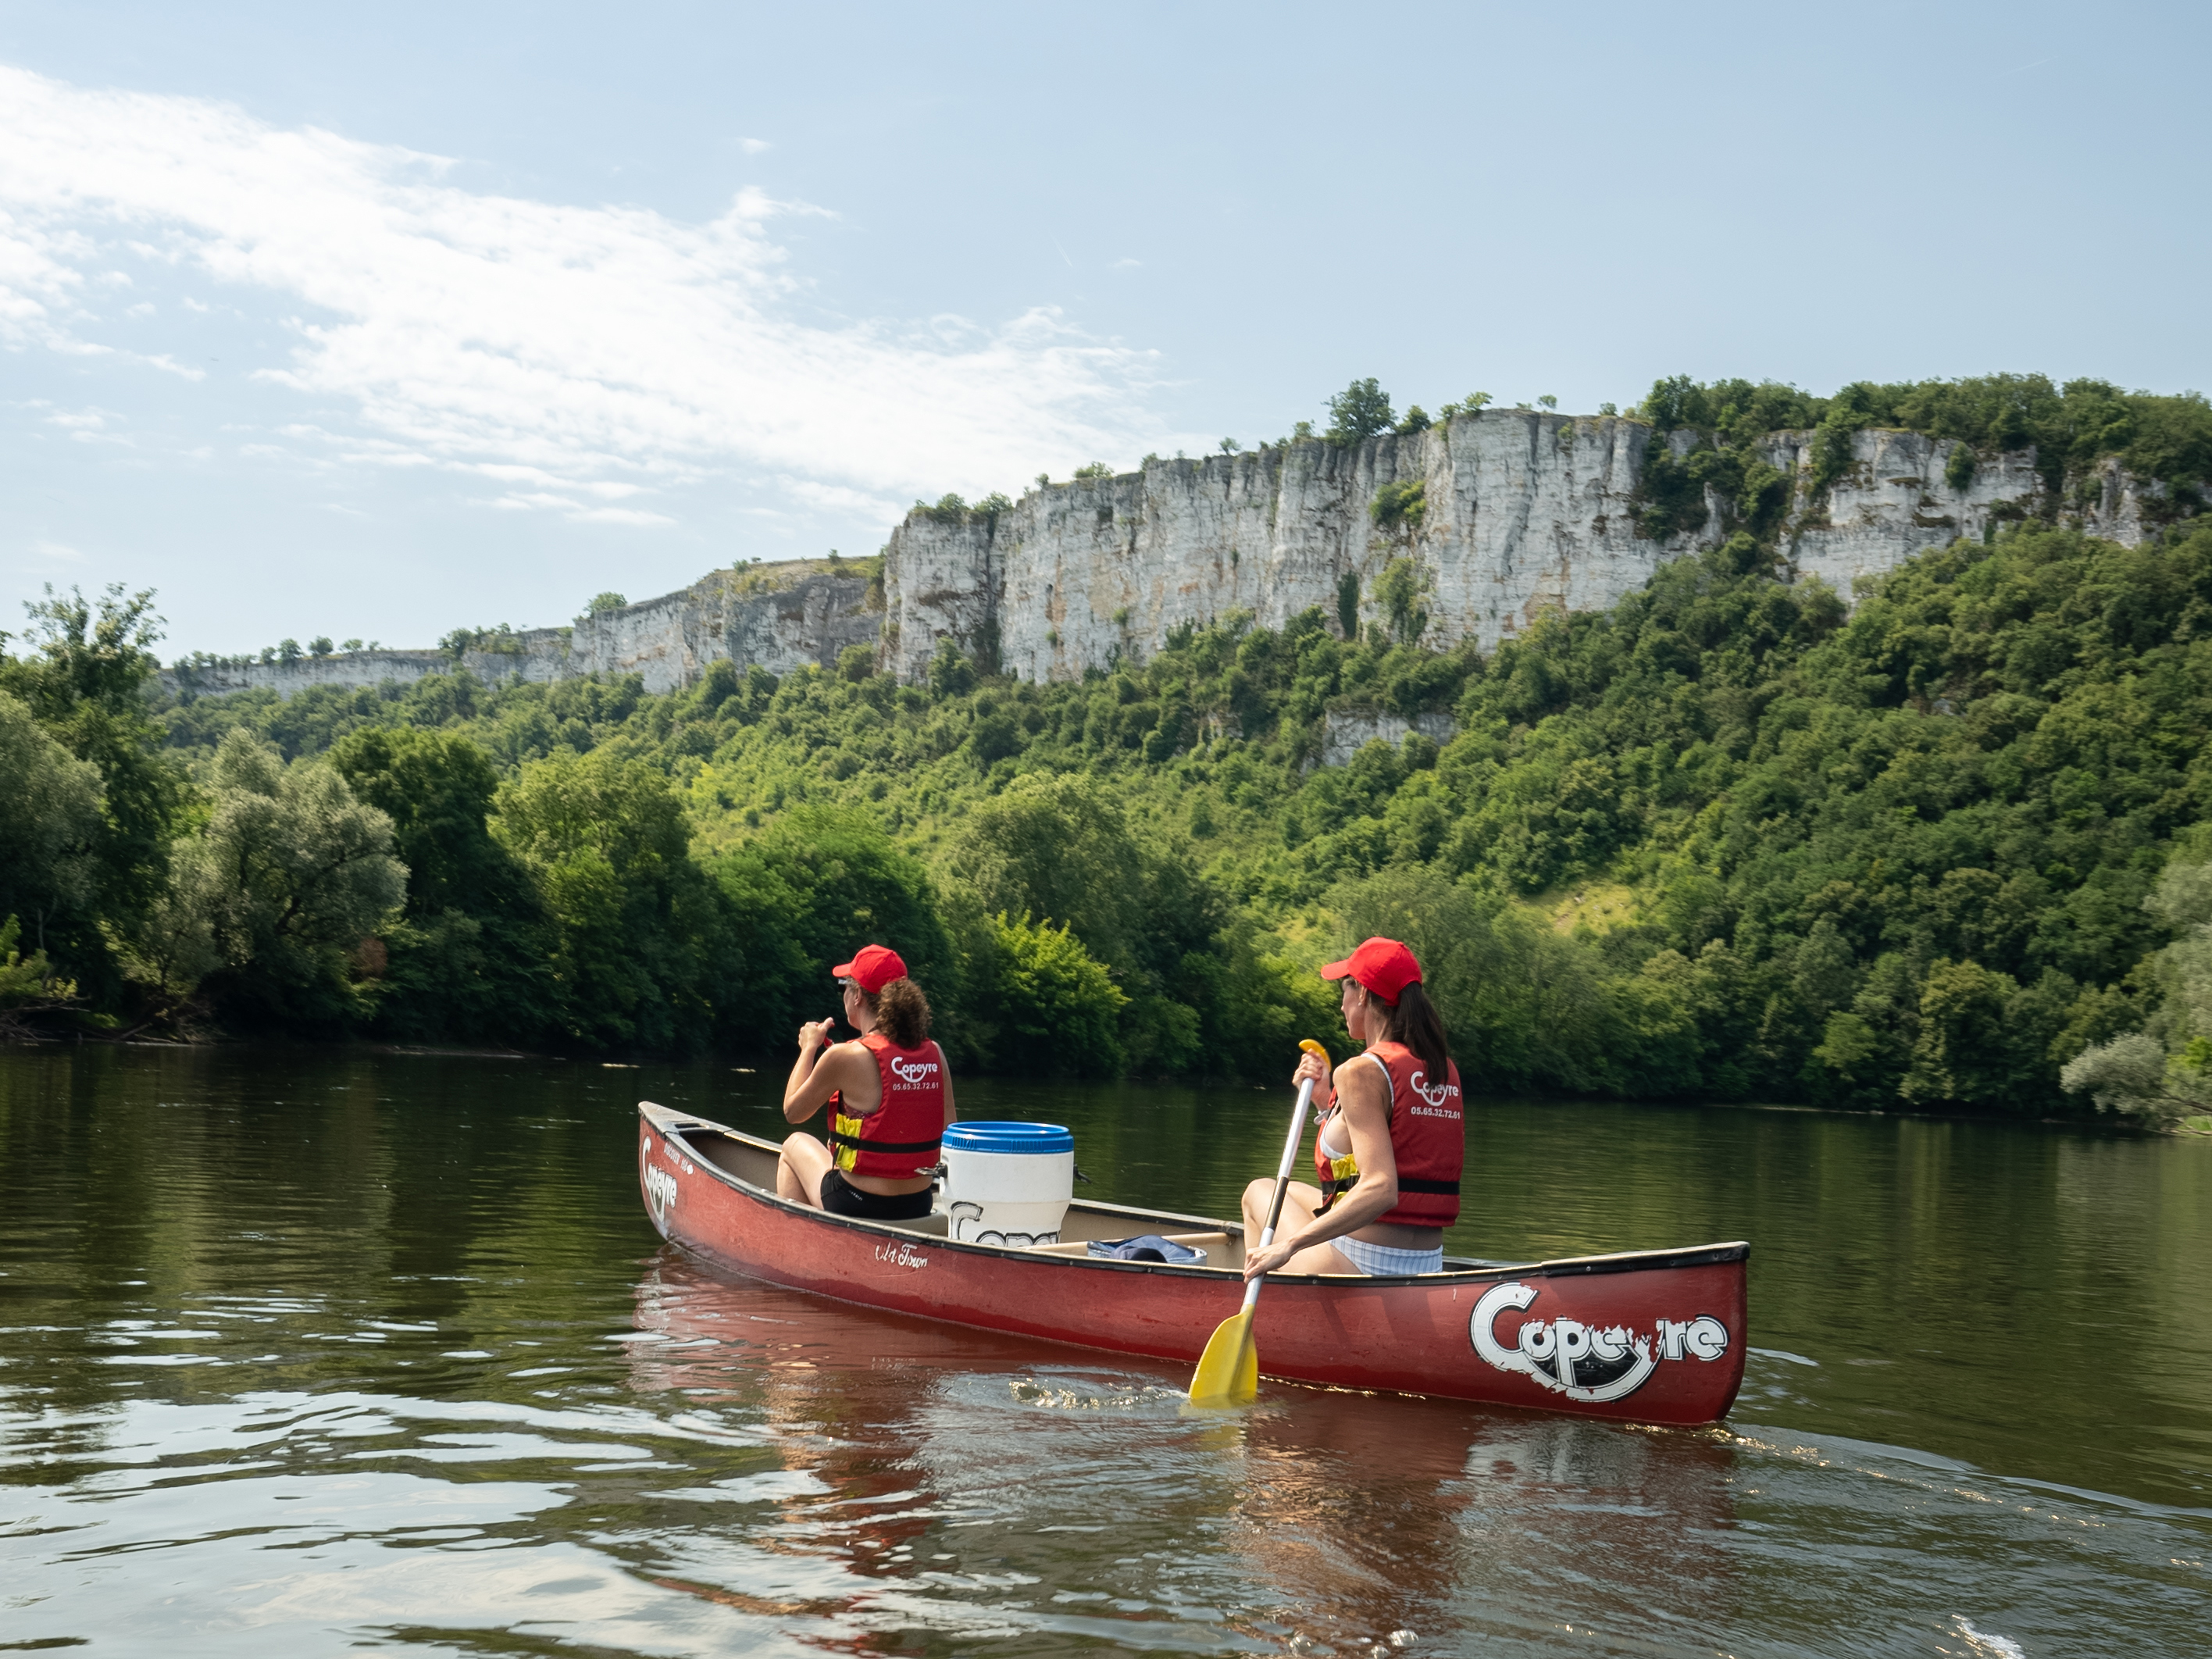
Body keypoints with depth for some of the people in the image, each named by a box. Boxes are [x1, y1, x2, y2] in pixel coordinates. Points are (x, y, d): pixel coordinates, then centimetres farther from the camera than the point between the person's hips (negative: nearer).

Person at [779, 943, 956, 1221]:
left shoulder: (845, 1057, -16)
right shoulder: (935, 1054, -2)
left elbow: (793, 1111, 0)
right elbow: (948, 1134, 4)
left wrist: (809, 1047, 12)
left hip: (857, 1209, -5)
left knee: (796, 1145, 26)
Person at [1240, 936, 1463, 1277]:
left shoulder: (1363, 1071, -15)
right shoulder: (1446, 1071, 9)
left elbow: (1379, 1190, -26)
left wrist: (1289, 1245, -24)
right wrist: (1327, 1100, 17)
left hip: (1360, 1268, -7)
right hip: (1428, 1268, 8)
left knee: (1259, 1192, 21)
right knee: (1293, 1192, 31)